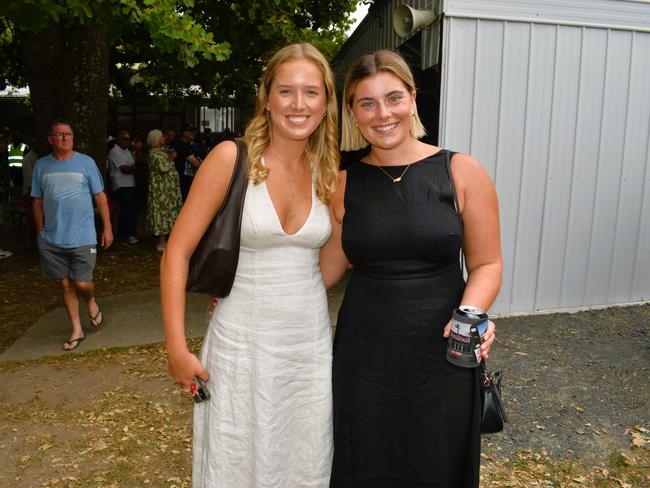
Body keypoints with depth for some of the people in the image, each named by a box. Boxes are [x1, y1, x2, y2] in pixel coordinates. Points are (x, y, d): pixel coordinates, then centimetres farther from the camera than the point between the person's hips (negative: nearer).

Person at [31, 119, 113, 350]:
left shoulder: (86, 162, 0)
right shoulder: (41, 165, 5)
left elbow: (100, 196, 2)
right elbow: (37, 202, 11)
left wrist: (107, 227, -1)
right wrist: (41, 232, 9)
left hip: (83, 237, -2)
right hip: (52, 240, 2)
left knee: (82, 283, -5)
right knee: (66, 285, 8)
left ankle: (91, 302, 31)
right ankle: (76, 330, 22)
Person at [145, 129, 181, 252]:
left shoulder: (159, 151, 17)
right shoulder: (155, 152, -14)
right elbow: (164, 167, -25)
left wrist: (170, 158, 15)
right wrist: (171, 158, -12)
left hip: (165, 187, 10)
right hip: (161, 188, -10)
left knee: (164, 211, 11)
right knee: (163, 211, -8)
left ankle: (163, 240, 17)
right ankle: (162, 243, -6)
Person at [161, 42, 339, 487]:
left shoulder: (329, 173, 2)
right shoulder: (232, 157, -11)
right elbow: (177, 252, -10)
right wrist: (177, 349, -12)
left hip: (311, 345, 4)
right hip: (242, 345, -3)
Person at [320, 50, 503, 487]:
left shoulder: (462, 173, -6)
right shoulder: (344, 184, 0)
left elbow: (487, 263, -2)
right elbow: (329, 268, 6)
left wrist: (470, 314, -20)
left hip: (441, 352, -1)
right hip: (363, 352, 2)